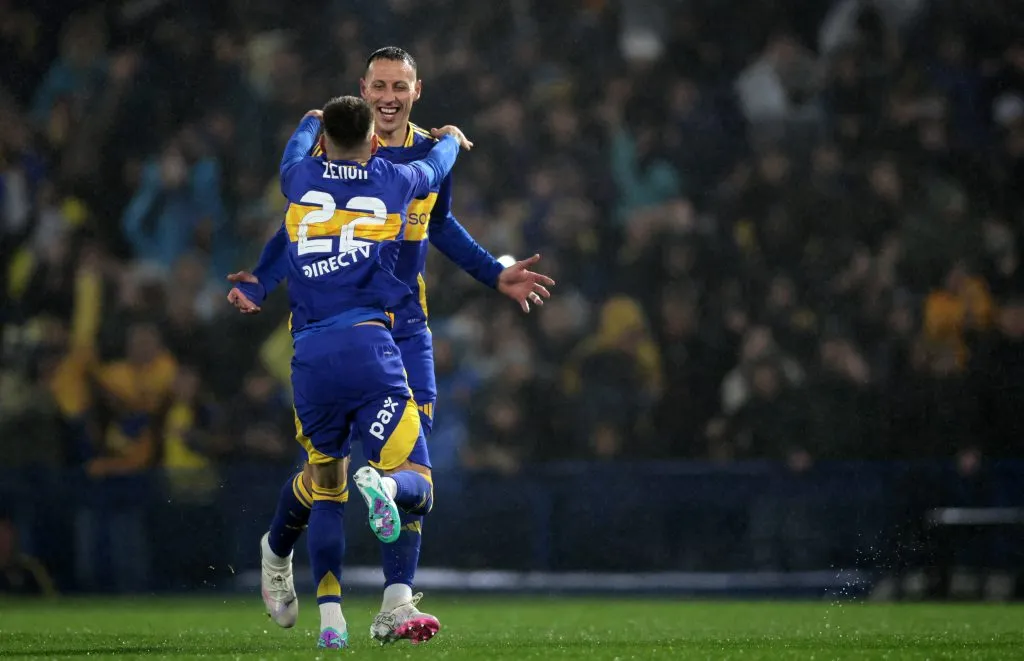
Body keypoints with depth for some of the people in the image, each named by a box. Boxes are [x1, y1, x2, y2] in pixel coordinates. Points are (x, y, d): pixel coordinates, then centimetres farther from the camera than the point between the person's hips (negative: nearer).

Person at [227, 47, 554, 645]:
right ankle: (278, 551, 32)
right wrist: (258, 284, -18)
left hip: (406, 328, 3)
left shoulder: (435, 154, 4)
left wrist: (496, 275, 18)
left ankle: (396, 606, -11)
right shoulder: (337, 151, -8)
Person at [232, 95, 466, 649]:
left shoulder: (301, 178, 14)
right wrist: (451, 139, 59)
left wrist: (312, 120, 63)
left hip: (309, 356, 2)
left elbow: (298, 147, 41)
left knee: (325, 493, 16)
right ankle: (381, 483, -40)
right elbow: (436, 165, 36)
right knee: (417, 488, -3)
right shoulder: (394, 181, 12)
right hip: (368, 346, -2)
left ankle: (329, 617, 0)